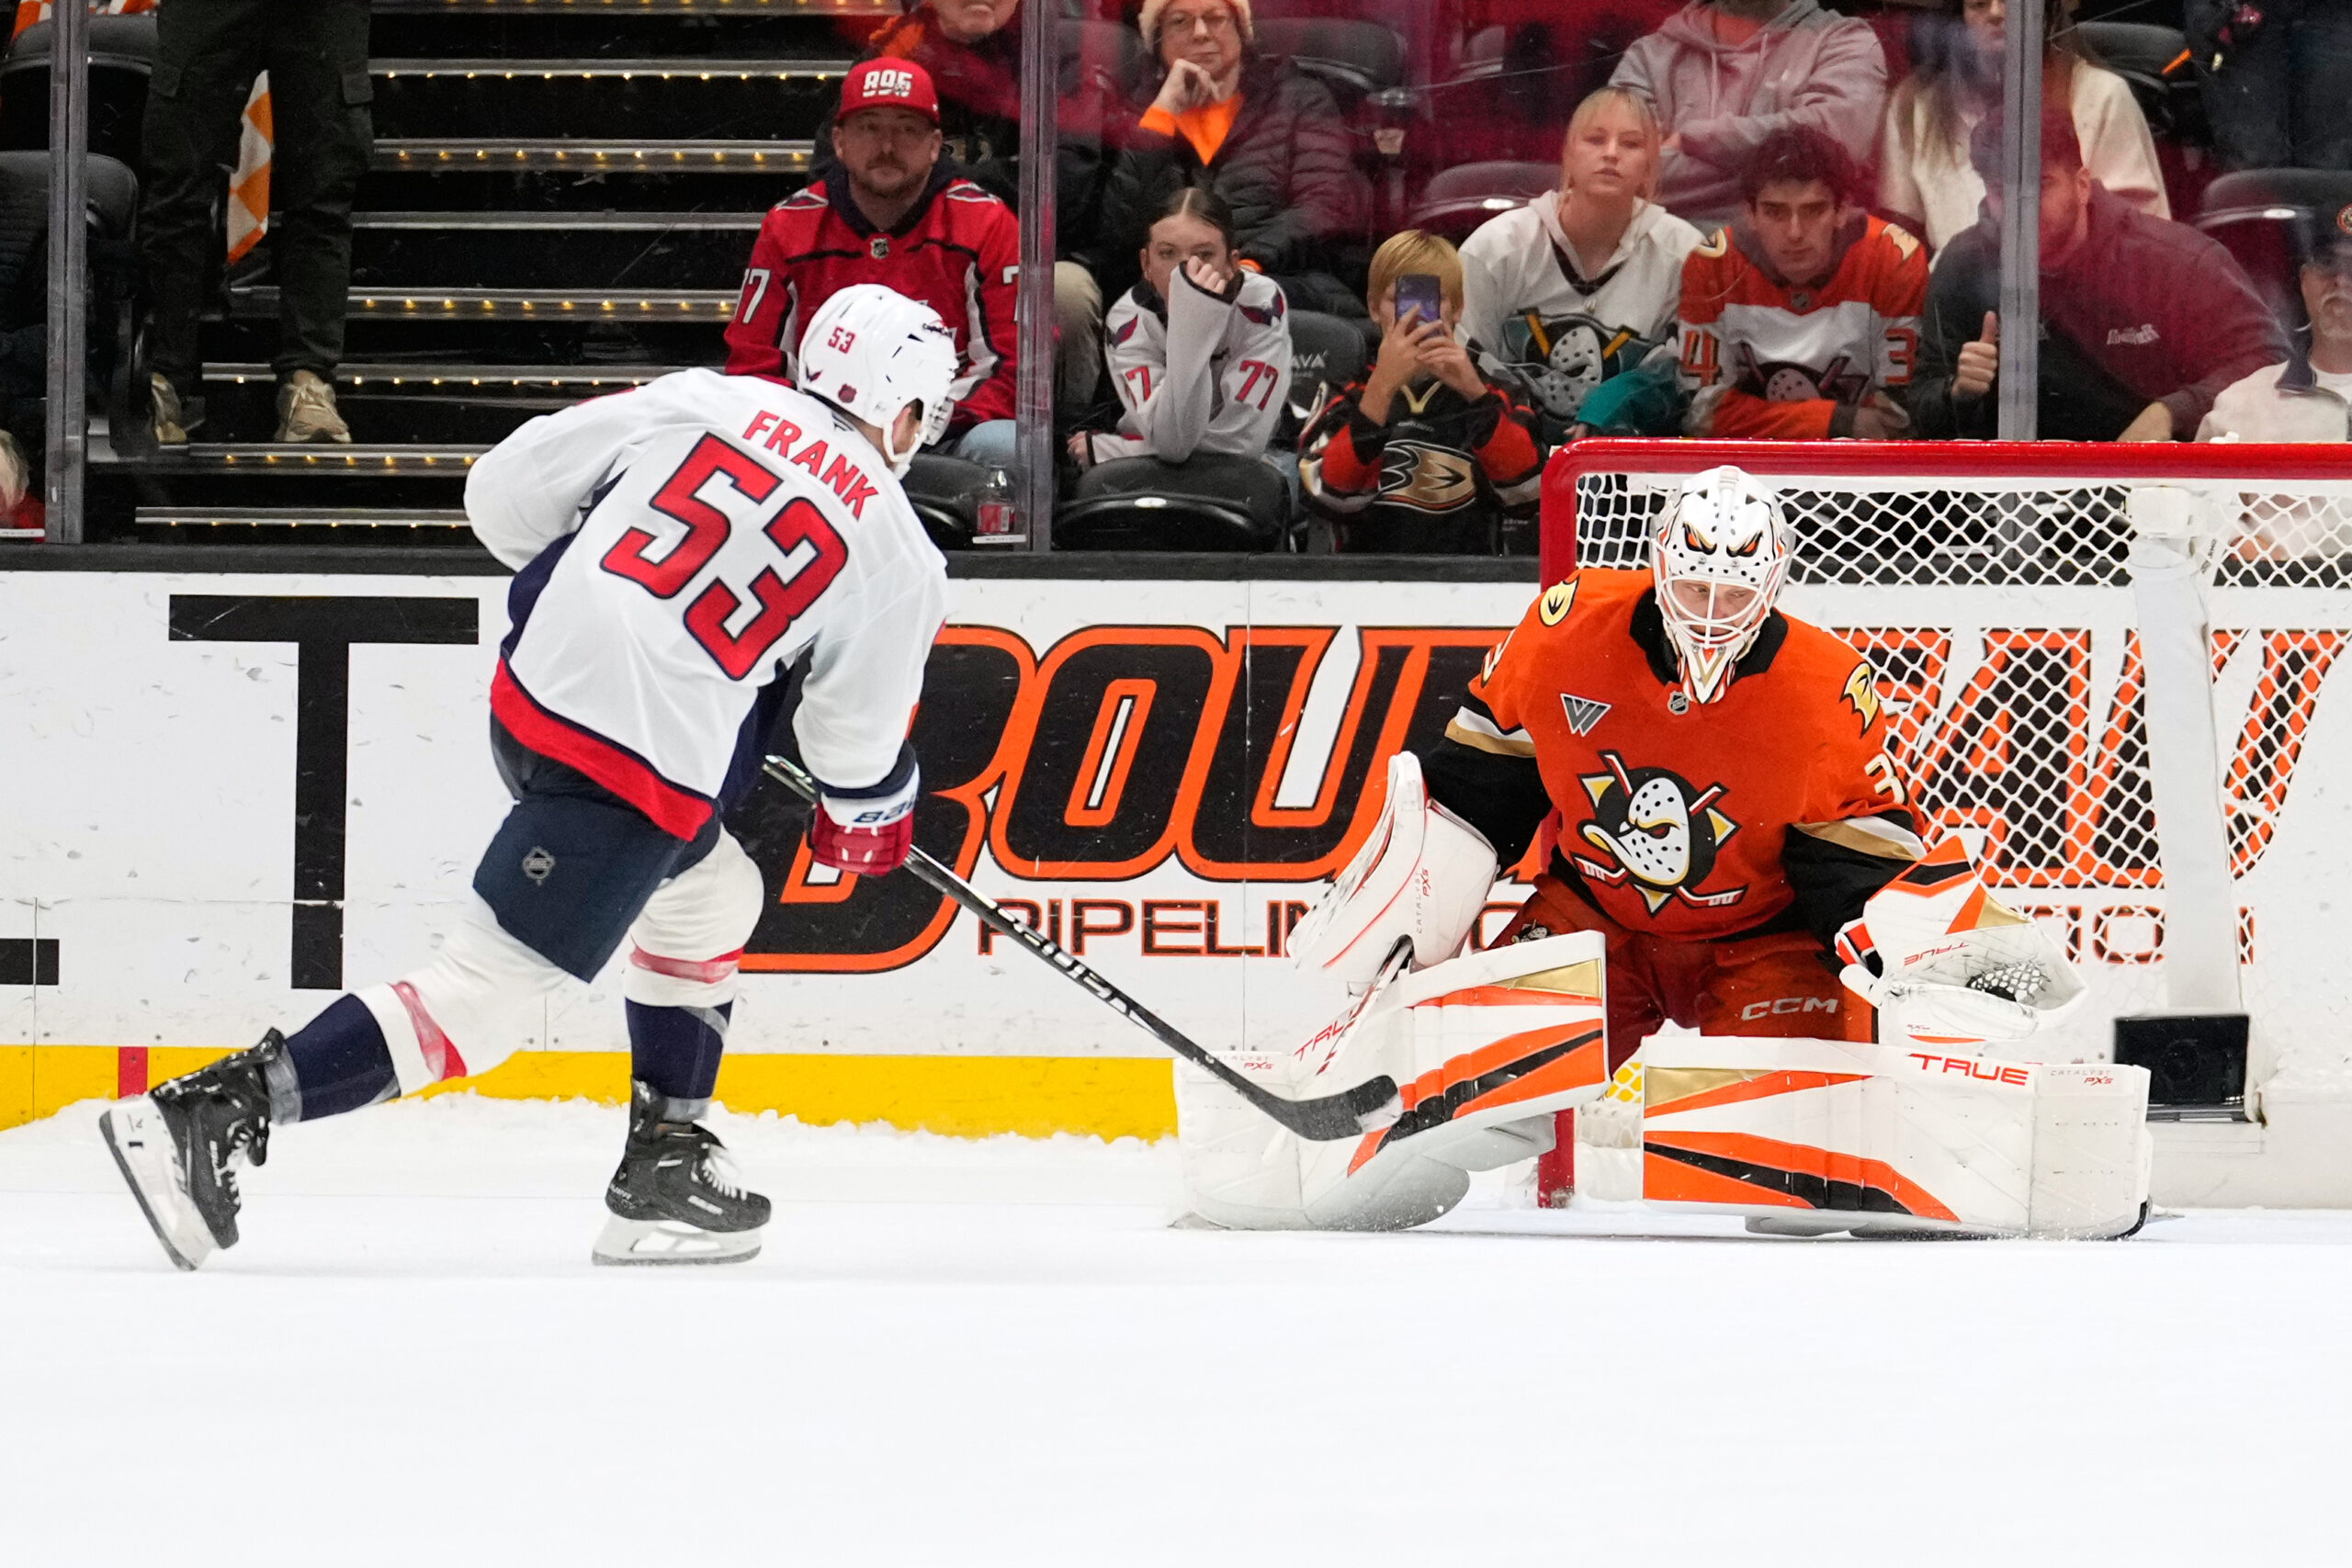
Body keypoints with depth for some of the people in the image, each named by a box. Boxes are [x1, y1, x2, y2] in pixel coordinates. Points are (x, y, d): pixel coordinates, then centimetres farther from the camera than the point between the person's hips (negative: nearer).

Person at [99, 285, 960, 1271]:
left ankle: (666, 1168, 29)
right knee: (489, 994, -5)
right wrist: (866, 816, 30)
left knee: (713, 895, 28)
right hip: (647, 768, -7)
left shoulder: (703, 401, 8)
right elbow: (858, 735, 8)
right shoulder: (896, 556, -1)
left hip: (535, 691, 7)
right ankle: (211, 1115, -16)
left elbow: (505, 494, 10)